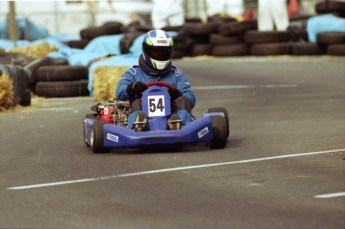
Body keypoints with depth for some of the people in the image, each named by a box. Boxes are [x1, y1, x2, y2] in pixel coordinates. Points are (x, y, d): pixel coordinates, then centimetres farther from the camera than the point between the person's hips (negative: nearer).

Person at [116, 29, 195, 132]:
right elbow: (120, 93, 3)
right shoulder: (134, 74, 21)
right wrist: (132, 88, -21)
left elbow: (191, 99, 11)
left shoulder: (177, 75, 24)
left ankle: (179, 125, -55)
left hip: (170, 120, 1)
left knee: (183, 101, -22)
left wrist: (179, 96, -13)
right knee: (137, 103, -28)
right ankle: (138, 126, -63)